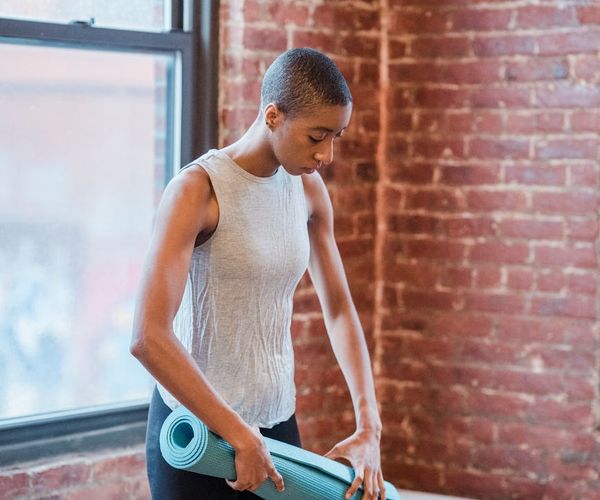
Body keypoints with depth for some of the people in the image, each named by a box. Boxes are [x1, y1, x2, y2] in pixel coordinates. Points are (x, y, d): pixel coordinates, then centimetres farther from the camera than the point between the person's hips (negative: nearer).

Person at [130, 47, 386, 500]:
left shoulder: (308, 189, 2)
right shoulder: (198, 189, -17)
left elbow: (340, 311, 9)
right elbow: (148, 337, -25)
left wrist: (369, 427, -1)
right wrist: (239, 436, -23)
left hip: (277, 419, 6)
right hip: (196, 426, -6)